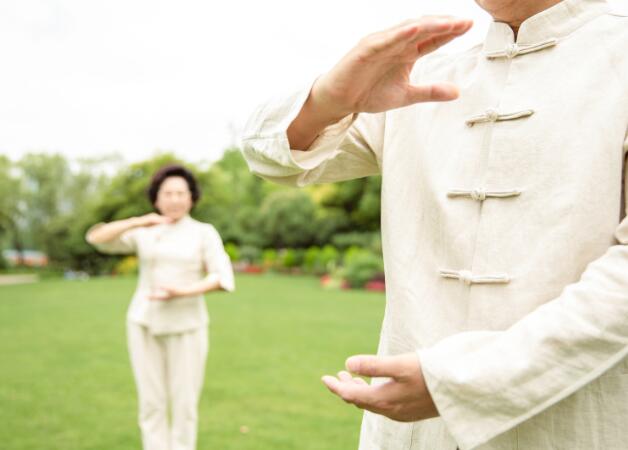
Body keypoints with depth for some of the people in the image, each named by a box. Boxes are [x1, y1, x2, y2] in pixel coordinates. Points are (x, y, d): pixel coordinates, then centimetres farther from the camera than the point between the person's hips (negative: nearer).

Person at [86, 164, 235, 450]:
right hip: (146, 325, 2)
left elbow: (222, 279, -11)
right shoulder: (142, 234, 5)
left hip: (185, 328, -2)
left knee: (184, 404, 0)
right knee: (152, 402, 3)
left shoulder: (205, 234, 0)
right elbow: (96, 238, -9)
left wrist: (182, 292, -23)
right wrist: (138, 221, -23)